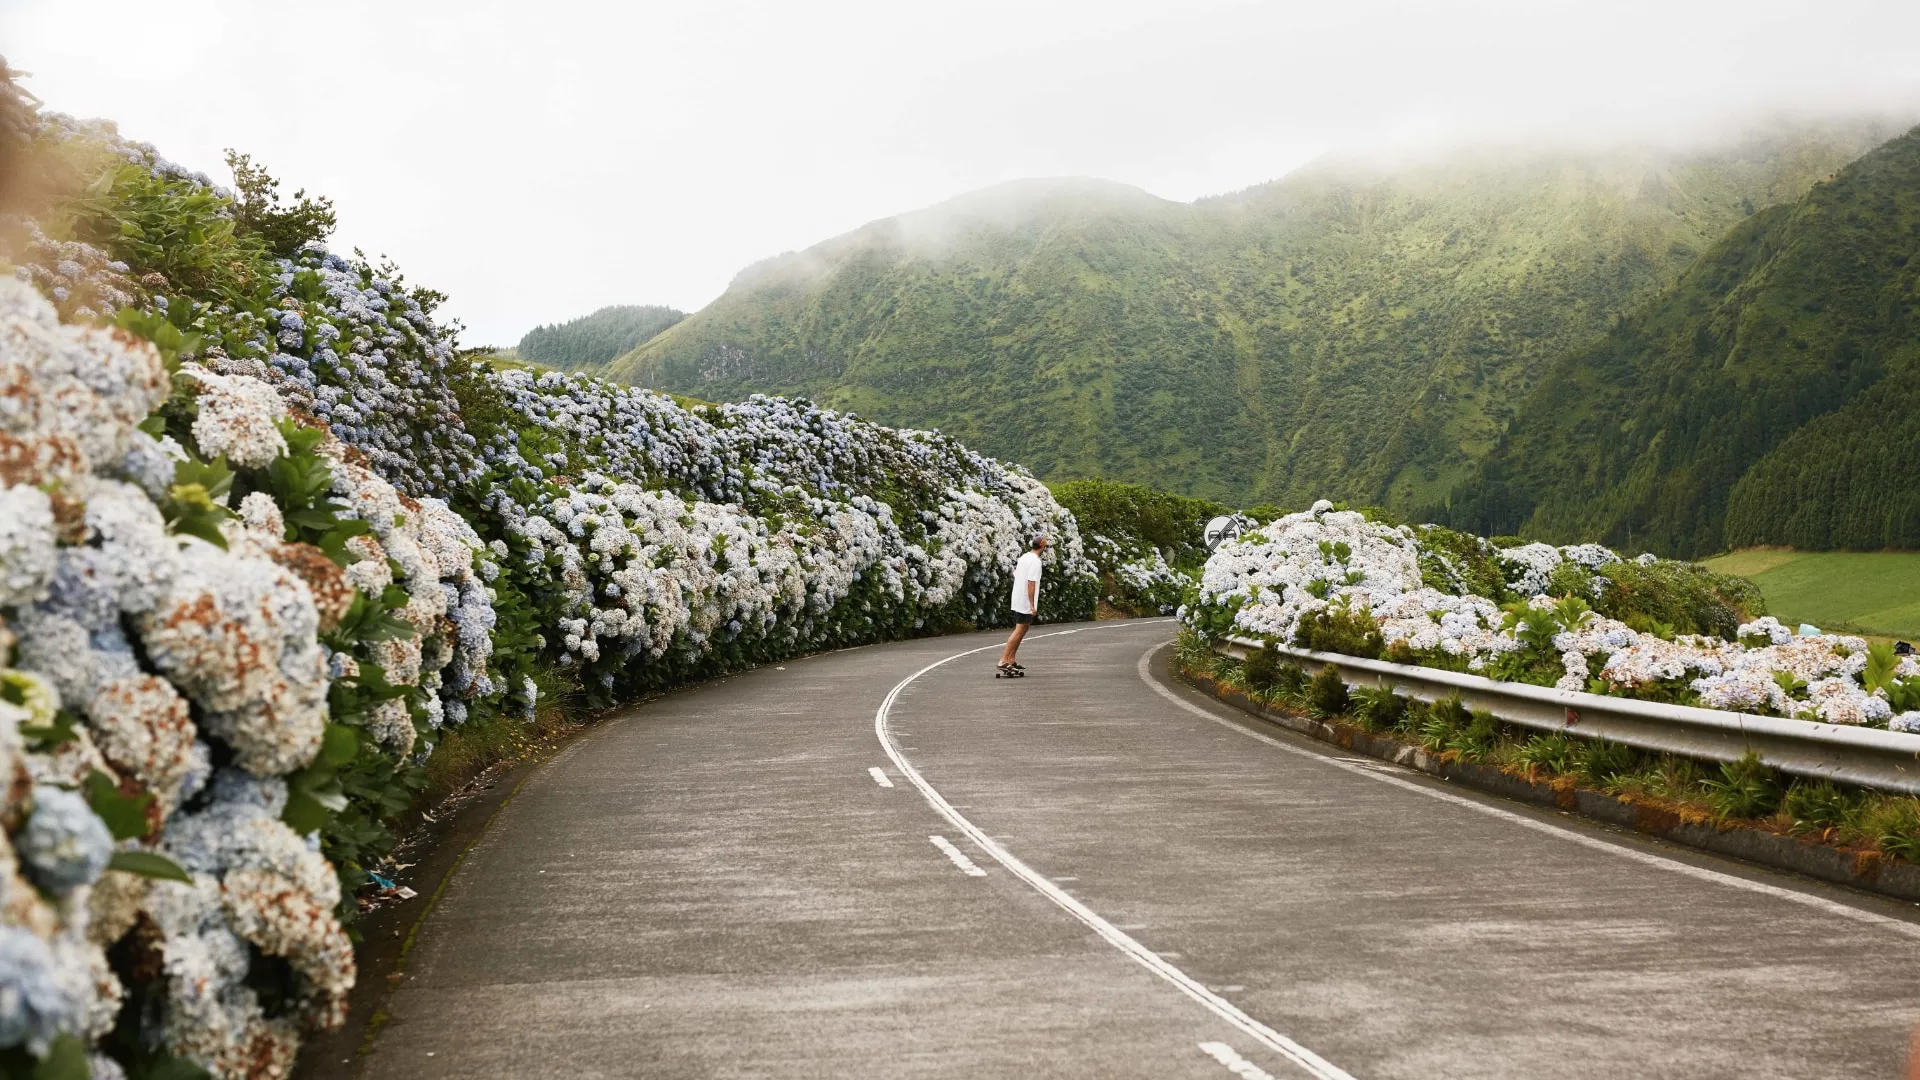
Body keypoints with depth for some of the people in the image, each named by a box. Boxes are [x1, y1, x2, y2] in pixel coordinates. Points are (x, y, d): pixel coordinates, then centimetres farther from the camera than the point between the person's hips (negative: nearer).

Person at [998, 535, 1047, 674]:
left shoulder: (1023, 557, 12)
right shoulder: (1035, 561, -16)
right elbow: (1031, 583, -21)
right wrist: (1032, 605, -20)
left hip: (1017, 601, 10)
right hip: (1026, 603, -10)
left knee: (1020, 630, 18)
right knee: (1019, 631, -9)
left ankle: (1012, 660, 18)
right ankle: (1003, 661, -15)